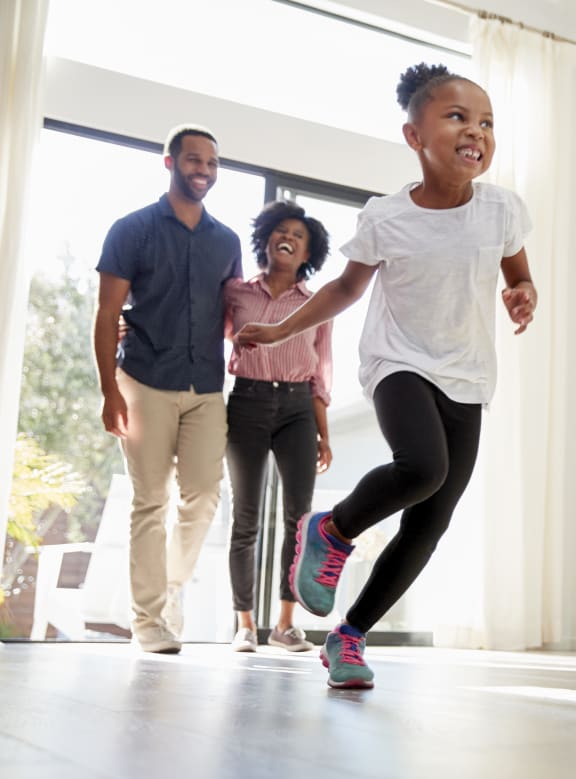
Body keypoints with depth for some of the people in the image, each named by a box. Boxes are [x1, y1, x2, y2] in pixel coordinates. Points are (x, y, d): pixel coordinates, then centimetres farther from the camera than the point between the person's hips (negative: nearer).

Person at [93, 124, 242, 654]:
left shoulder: (227, 241, 13)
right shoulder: (132, 230, 2)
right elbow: (107, 314, -2)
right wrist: (110, 390, -10)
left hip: (207, 389, 4)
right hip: (147, 384, -3)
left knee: (204, 496, -1)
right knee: (151, 502, -1)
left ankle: (174, 586, 22)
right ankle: (149, 618, 7)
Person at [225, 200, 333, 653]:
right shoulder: (237, 293, 8)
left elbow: (320, 376, 11)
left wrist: (323, 435, 6)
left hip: (297, 409, 1)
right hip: (247, 404, 0)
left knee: (300, 514, -12)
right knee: (246, 517, 1)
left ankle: (286, 622, -2)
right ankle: (245, 624, 10)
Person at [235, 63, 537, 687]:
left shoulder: (504, 209, -5)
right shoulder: (384, 219, -10)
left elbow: (519, 278, 12)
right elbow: (347, 287, 7)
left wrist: (524, 298, -12)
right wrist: (279, 331, 7)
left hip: (466, 380, 4)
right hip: (399, 363, -3)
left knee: (429, 526, 0)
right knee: (421, 467, -35)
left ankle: (349, 636, 17)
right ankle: (332, 531, -4)